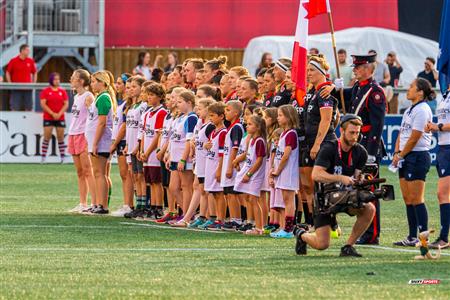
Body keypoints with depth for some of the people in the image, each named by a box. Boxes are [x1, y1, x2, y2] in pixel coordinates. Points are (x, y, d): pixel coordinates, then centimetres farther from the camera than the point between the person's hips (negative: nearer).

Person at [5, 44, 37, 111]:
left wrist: (34, 84, 4)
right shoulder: (13, 61, -4)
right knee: (15, 108, -1)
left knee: (28, 108, 3)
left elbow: (35, 73, 14)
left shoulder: (31, 61, 4)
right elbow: (7, 73, 4)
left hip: (27, 88, 3)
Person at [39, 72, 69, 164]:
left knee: (60, 138, 2)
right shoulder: (45, 91, 0)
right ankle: (43, 158, -3)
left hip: (60, 118, 2)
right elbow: (43, 104, -7)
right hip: (48, 118, -2)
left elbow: (66, 104, 4)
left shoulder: (62, 91, 8)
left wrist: (59, 114, -10)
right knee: (47, 138, -5)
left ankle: (63, 158, 5)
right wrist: (53, 114, -13)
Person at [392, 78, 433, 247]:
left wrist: (401, 156, -7)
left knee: (416, 199, -10)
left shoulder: (422, 110, -12)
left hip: (417, 156, -10)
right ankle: (412, 237, 12)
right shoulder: (409, 110, 17)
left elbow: (414, 139, -15)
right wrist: (397, 153, 3)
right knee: (407, 199, 9)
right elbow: (402, 134, 17)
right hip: (405, 158, 10)